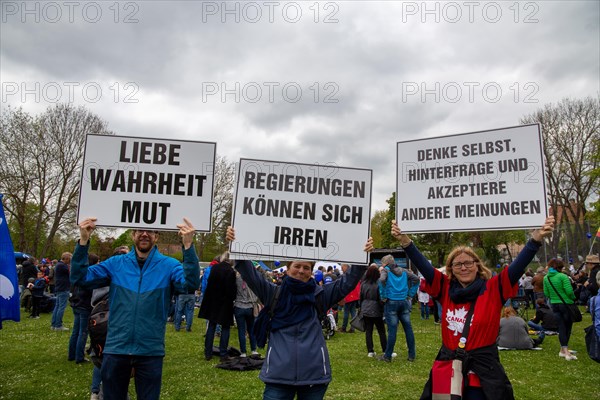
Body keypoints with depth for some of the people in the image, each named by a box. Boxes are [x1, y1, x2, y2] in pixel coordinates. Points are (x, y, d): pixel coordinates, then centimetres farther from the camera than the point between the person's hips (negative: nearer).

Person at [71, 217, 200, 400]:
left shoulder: (168, 265, -3)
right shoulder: (115, 263, 3)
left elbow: (190, 283, -20)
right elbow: (80, 278, -3)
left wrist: (188, 245, -33)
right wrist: (83, 241, -16)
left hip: (150, 351, -1)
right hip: (116, 349, 2)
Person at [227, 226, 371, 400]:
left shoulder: (319, 295, 7)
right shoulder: (274, 293, 5)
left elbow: (347, 282, 0)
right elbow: (250, 275, -5)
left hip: (314, 373, 1)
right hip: (279, 372, -1)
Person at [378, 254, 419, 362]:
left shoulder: (385, 270, -2)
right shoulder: (403, 271, 12)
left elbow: (382, 280, -21)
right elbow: (416, 278, 6)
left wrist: (383, 296, -12)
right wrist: (410, 294, 7)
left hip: (391, 302, -4)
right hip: (404, 302, 4)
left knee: (392, 330, -2)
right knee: (408, 328, 8)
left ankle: (387, 356, 5)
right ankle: (412, 355, 13)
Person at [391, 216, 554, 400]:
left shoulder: (492, 289, -5)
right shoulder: (446, 289, 1)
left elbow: (518, 265, -15)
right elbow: (422, 265, -4)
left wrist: (536, 238, -29)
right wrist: (404, 240, -16)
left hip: (483, 368, -3)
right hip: (448, 364, 3)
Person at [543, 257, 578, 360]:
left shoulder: (546, 278, 2)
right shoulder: (563, 277, -14)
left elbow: (546, 293, 4)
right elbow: (569, 291, -18)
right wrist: (573, 298, 1)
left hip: (554, 305, 5)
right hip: (566, 304, -4)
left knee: (561, 327, 7)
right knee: (568, 327, 9)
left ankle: (564, 350, 2)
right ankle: (564, 350, 12)